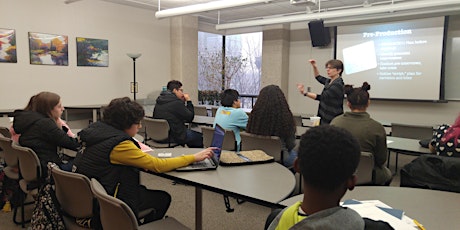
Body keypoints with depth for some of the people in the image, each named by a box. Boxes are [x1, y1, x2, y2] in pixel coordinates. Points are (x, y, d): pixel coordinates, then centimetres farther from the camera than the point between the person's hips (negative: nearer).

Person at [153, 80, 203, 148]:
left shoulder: (159, 101, 6)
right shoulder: (177, 102, -20)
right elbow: (190, 118, -10)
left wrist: (182, 101, 10)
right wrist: (189, 101, -1)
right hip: (176, 137, -9)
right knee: (201, 138, 7)